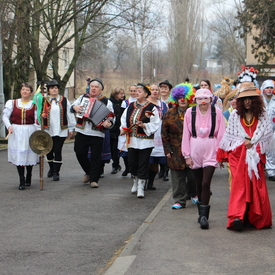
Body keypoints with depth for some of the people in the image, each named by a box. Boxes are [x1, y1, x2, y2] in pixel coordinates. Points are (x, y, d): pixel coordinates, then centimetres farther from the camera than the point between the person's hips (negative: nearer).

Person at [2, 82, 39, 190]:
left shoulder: (34, 105, 3)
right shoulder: (12, 103, 5)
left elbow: (37, 121, 3)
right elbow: (5, 116, 6)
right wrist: (9, 126, -11)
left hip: (30, 132, 0)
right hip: (16, 132, 0)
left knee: (29, 155, 4)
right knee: (18, 155, -4)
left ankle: (28, 178, 23)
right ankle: (22, 181, 0)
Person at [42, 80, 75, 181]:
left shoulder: (64, 101, 4)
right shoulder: (44, 101, 4)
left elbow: (70, 115, 6)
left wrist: (71, 129, 5)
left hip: (61, 131, -1)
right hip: (48, 131, 1)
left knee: (57, 151, -5)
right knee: (49, 151, 11)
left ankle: (56, 172, 1)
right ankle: (51, 168, 33)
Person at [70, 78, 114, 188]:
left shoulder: (106, 102, 5)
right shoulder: (83, 97, 14)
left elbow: (111, 117, 0)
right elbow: (72, 107, 14)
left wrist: (108, 123, -22)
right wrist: (75, 107, -10)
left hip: (97, 133, -3)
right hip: (81, 132, 3)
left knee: (96, 157, -2)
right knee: (80, 153, 5)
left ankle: (94, 179, 7)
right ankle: (88, 172, 28)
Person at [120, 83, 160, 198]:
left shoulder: (152, 108, -6)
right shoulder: (131, 106, 11)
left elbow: (155, 124, -11)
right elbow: (124, 119, 19)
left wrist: (144, 125, -24)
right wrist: (123, 128, 2)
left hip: (145, 141, -5)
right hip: (132, 140, 5)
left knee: (143, 164, -2)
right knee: (132, 163, 10)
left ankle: (141, 187, 6)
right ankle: (136, 182, 33)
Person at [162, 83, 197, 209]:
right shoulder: (169, 114, 6)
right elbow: (164, 134, 7)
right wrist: (168, 150, 1)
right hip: (176, 151, 1)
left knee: (193, 175, 6)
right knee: (178, 177, 2)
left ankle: (193, 194, 32)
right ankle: (179, 200, 10)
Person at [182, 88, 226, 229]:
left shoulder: (216, 112, -2)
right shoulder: (190, 112, 2)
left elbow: (221, 134, 2)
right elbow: (186, 134, 6)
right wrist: (187, 155, 4)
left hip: (211, 152, -2)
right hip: (195, 151, 2)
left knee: (205, 184, -11)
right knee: (199, 184, 10)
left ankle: (204, 216, -9)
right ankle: (202, 213, 22)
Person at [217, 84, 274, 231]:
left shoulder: (262, 115, 8)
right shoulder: (235, 114, 10)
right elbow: (228, 135, 12)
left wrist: (253, 142, -8)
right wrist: (221, 156, 12)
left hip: (255, 155, 0)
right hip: (238, 155, 0)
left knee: (256, 185, -4)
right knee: (239, 184, -8)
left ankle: (254, 218, -1)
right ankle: (238, 216, -12)